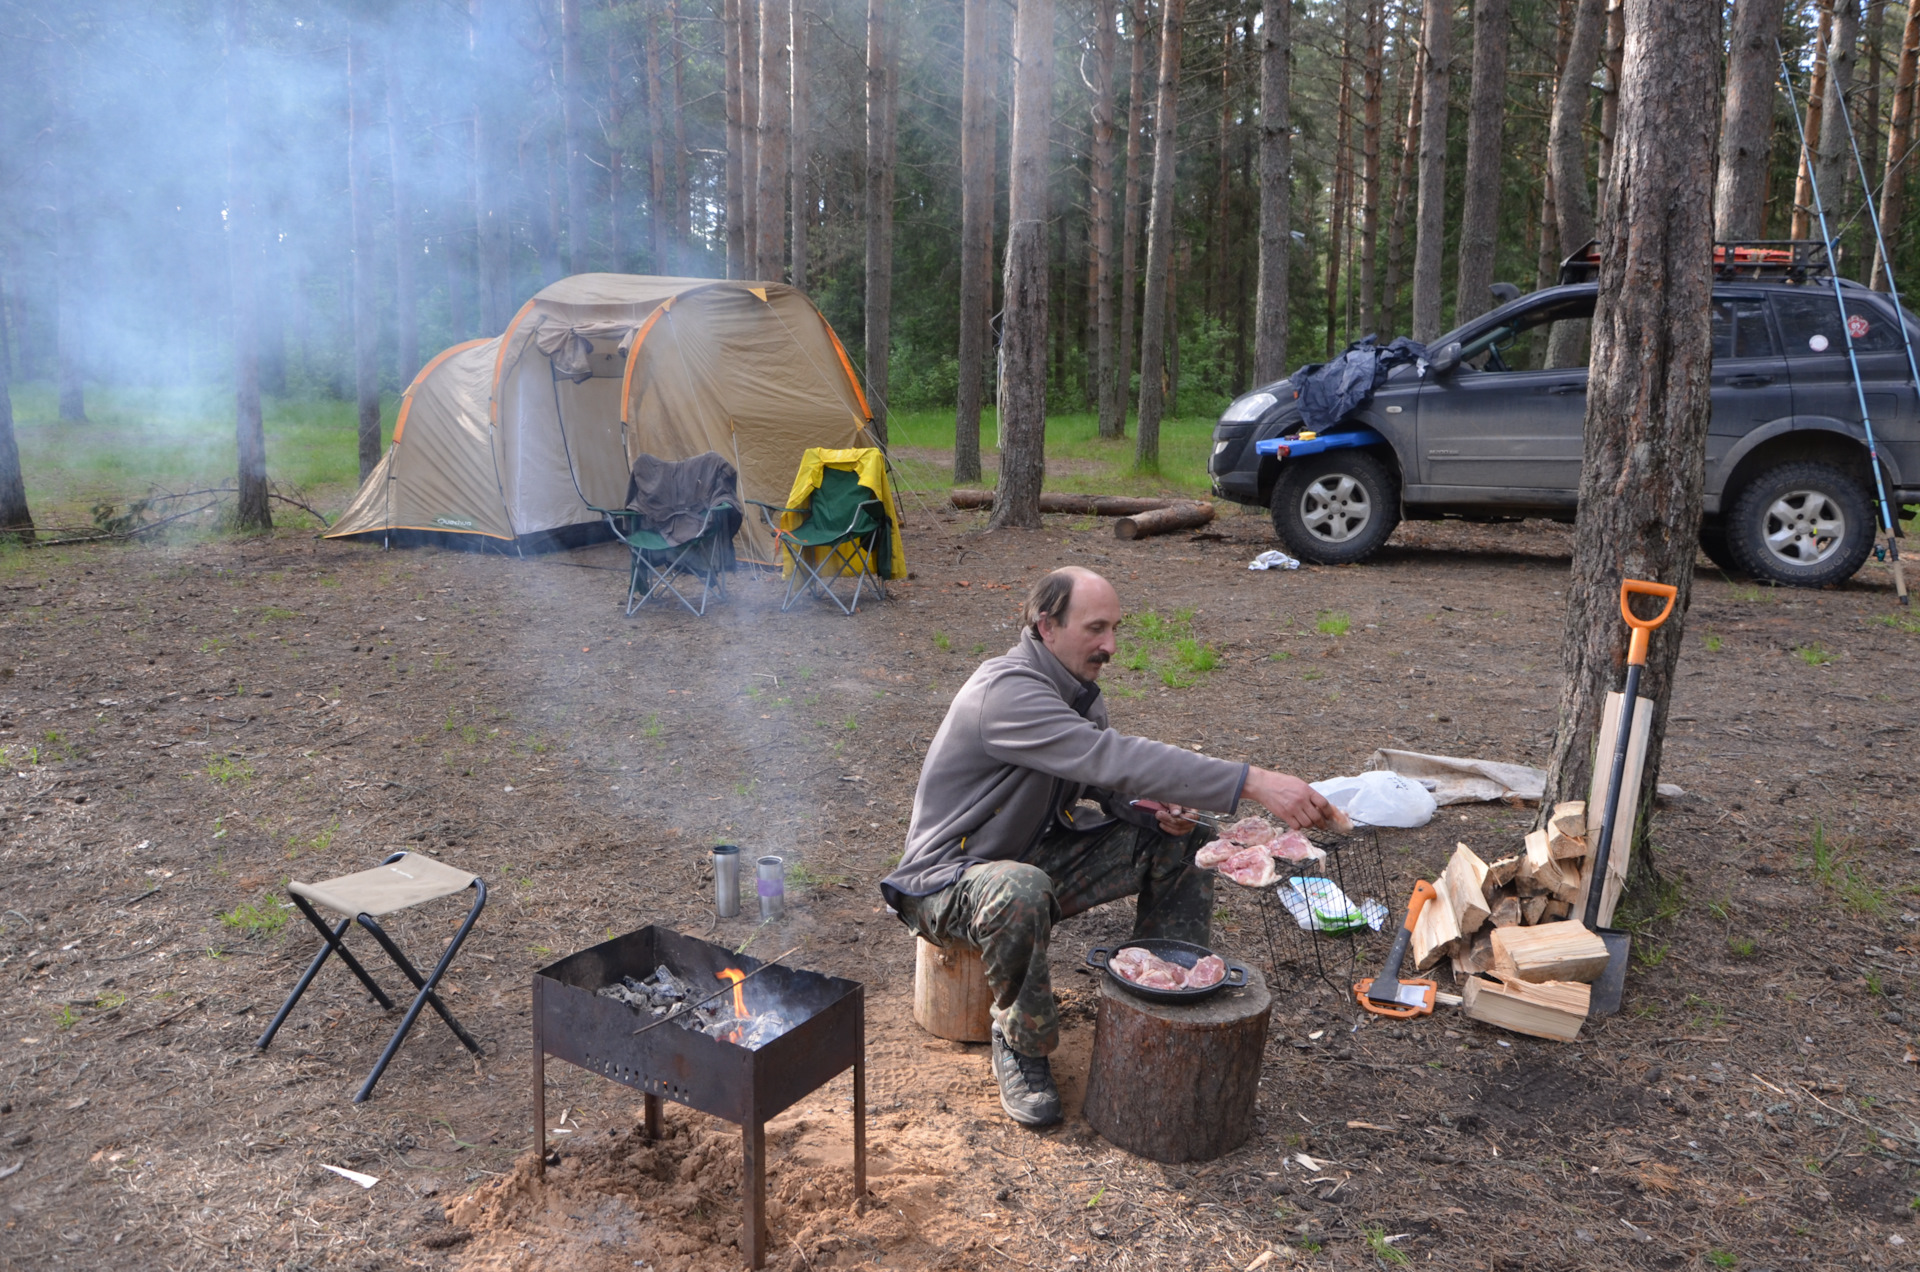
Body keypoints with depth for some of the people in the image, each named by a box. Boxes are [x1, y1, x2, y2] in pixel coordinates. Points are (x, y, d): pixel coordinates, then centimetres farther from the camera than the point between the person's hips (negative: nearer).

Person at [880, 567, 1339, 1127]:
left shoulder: (1076, 689, 3)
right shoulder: (1006, 691, -28)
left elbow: (1105, 776, 14)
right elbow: (1111, 757, -39)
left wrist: (1156, 808, -12)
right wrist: (1253, 782, -44)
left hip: (1038, 855, 9)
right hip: (949, 879, -8)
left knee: (1182, 842, 0)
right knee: (1020, 893, -43)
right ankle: (1022, 1044, -15)